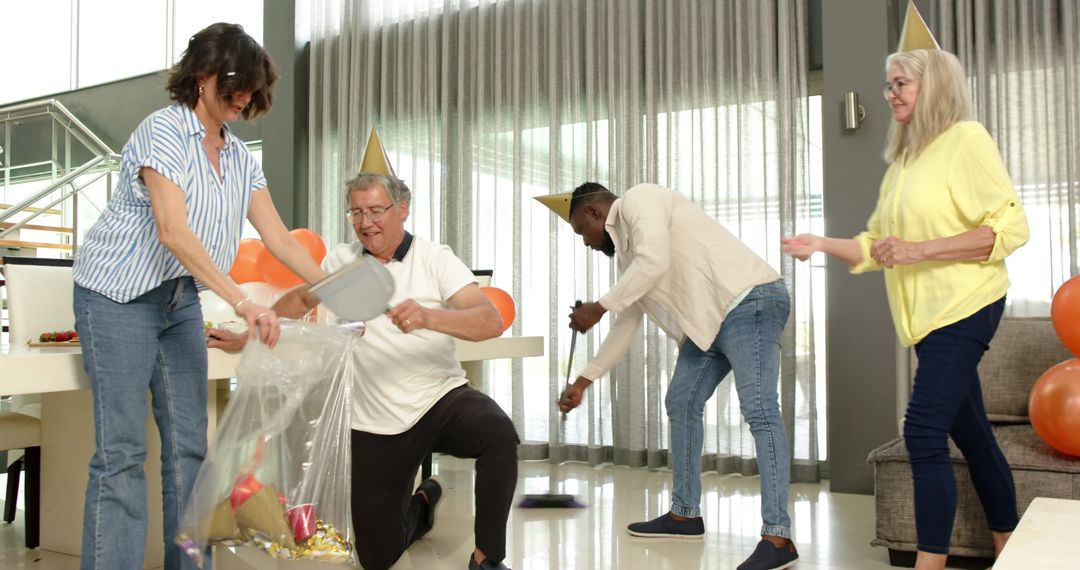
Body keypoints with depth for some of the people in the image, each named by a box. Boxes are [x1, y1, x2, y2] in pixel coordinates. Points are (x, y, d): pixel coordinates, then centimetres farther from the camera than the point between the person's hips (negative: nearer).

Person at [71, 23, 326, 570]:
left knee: (189, 445, 5)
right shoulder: (162, 131, -14)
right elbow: (173, 232, -25)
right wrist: (243, 302, -33)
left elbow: (278, 237, 5)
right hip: (119, 297, -7)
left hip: (181, 301, 7)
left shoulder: (240, 158, 9)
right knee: (122, 451, -8)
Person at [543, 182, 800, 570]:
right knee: (681, 404, 11)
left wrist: (599, 307, -14)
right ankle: (685, 514, 20)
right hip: (710, 320, 10)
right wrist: (583, 381, 28)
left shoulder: (640, 199, -4)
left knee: (759, 411, -16)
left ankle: (777, 538, -18)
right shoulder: (627, 253, 22)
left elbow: (655, 262, -22)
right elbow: (626, 326, 26)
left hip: (750, 301, -10)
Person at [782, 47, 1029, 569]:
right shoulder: (903, 160, 15)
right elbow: (875, 246, 16)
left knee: (924, 433, -13)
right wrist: (823, 245, 1)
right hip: (927, 314, 8)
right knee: (970, 434, 15)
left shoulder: (966, 140, -7)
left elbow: (1009, 227, -14)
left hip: (963, 308, -8)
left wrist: (917, 250, -20)